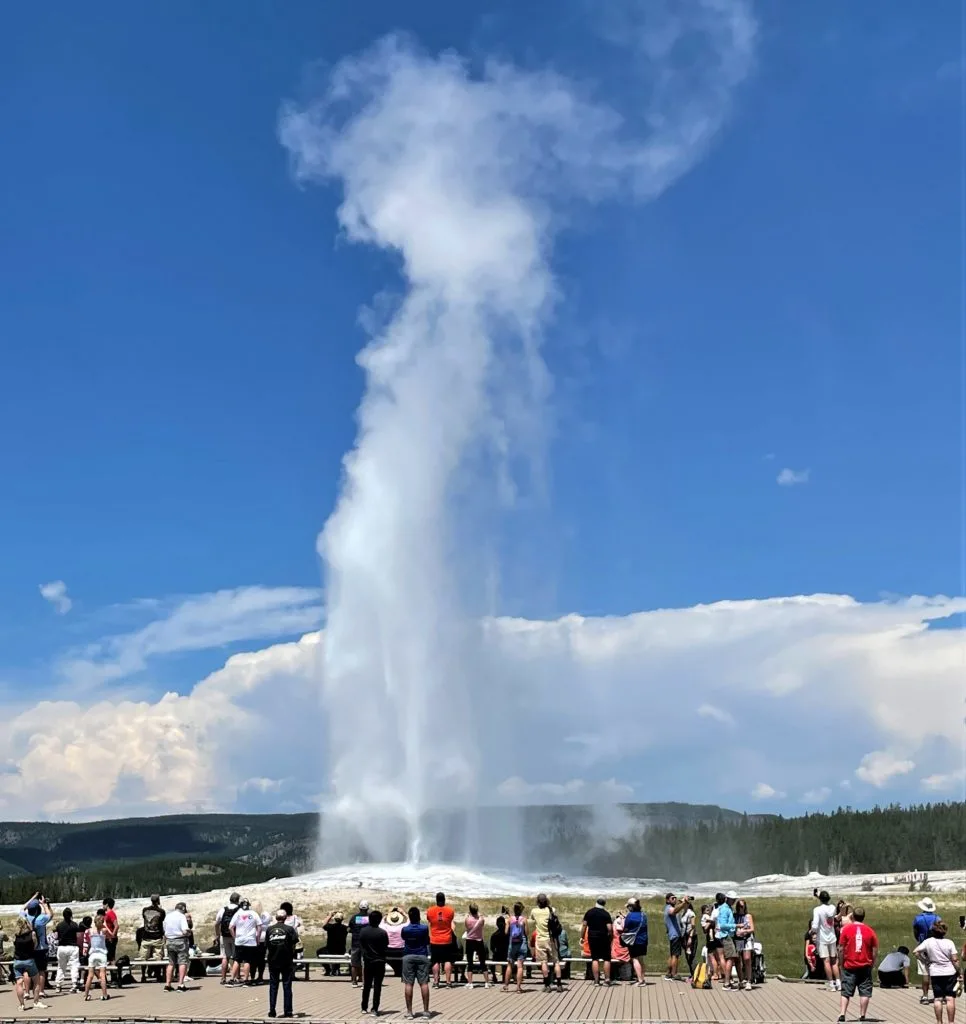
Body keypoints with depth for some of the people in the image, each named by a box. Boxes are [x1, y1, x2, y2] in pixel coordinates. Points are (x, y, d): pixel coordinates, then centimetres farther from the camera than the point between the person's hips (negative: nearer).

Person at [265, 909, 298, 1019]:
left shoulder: (269, 929, 0)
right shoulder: (289, 929, -6)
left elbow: (266, 946, 0)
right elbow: (294, 945, -6)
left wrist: (267, 956, 13)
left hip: (273, 961, 2)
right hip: (286, 961, -2)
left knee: (273, 986, 11)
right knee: (287, 986, 5)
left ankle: (272, 1011, 9)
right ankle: (287, 1011, 6)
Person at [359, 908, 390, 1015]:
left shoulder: (362, 931, -3)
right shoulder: (382, 933, -14)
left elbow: (360, 946, 3)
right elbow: (385, 949, -6)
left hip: (367, 961, 3)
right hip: (379, 962, -3)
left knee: (366, 986, 15)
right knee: (377, 986, 1)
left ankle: (364, 1008, 20)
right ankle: (375, 1009, -3)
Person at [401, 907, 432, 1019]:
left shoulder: (404, 929, -6)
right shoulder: (424, 928, -7)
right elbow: (427, 941, 7)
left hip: (408, 957, 0)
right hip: (422, 957, 0)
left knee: (408, 984, 0)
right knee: (424, 983, 1)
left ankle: (409, 1011, -2)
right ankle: (426, 1010, 1)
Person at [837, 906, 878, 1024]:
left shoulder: (846, 929, -5)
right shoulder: (869, 931, -1)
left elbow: (841, 949, -5)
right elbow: (875, 949, 0)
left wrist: (841, 963, 6)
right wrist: (872, 963, 12)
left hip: (849, 966, 0)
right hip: (865, 966, 1)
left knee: (846, 992, 5)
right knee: (865, 992, 7)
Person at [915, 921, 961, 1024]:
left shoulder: (928, 942, -3)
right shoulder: (949, 942, -8)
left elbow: (915, 952, -6)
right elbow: (955, 960, -10)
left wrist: (925, 962, 6)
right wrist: (958, 973, 0)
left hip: (935, 974, 2)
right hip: (950, 973, -1)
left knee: (937, 999, 7)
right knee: (950, 998, 0)